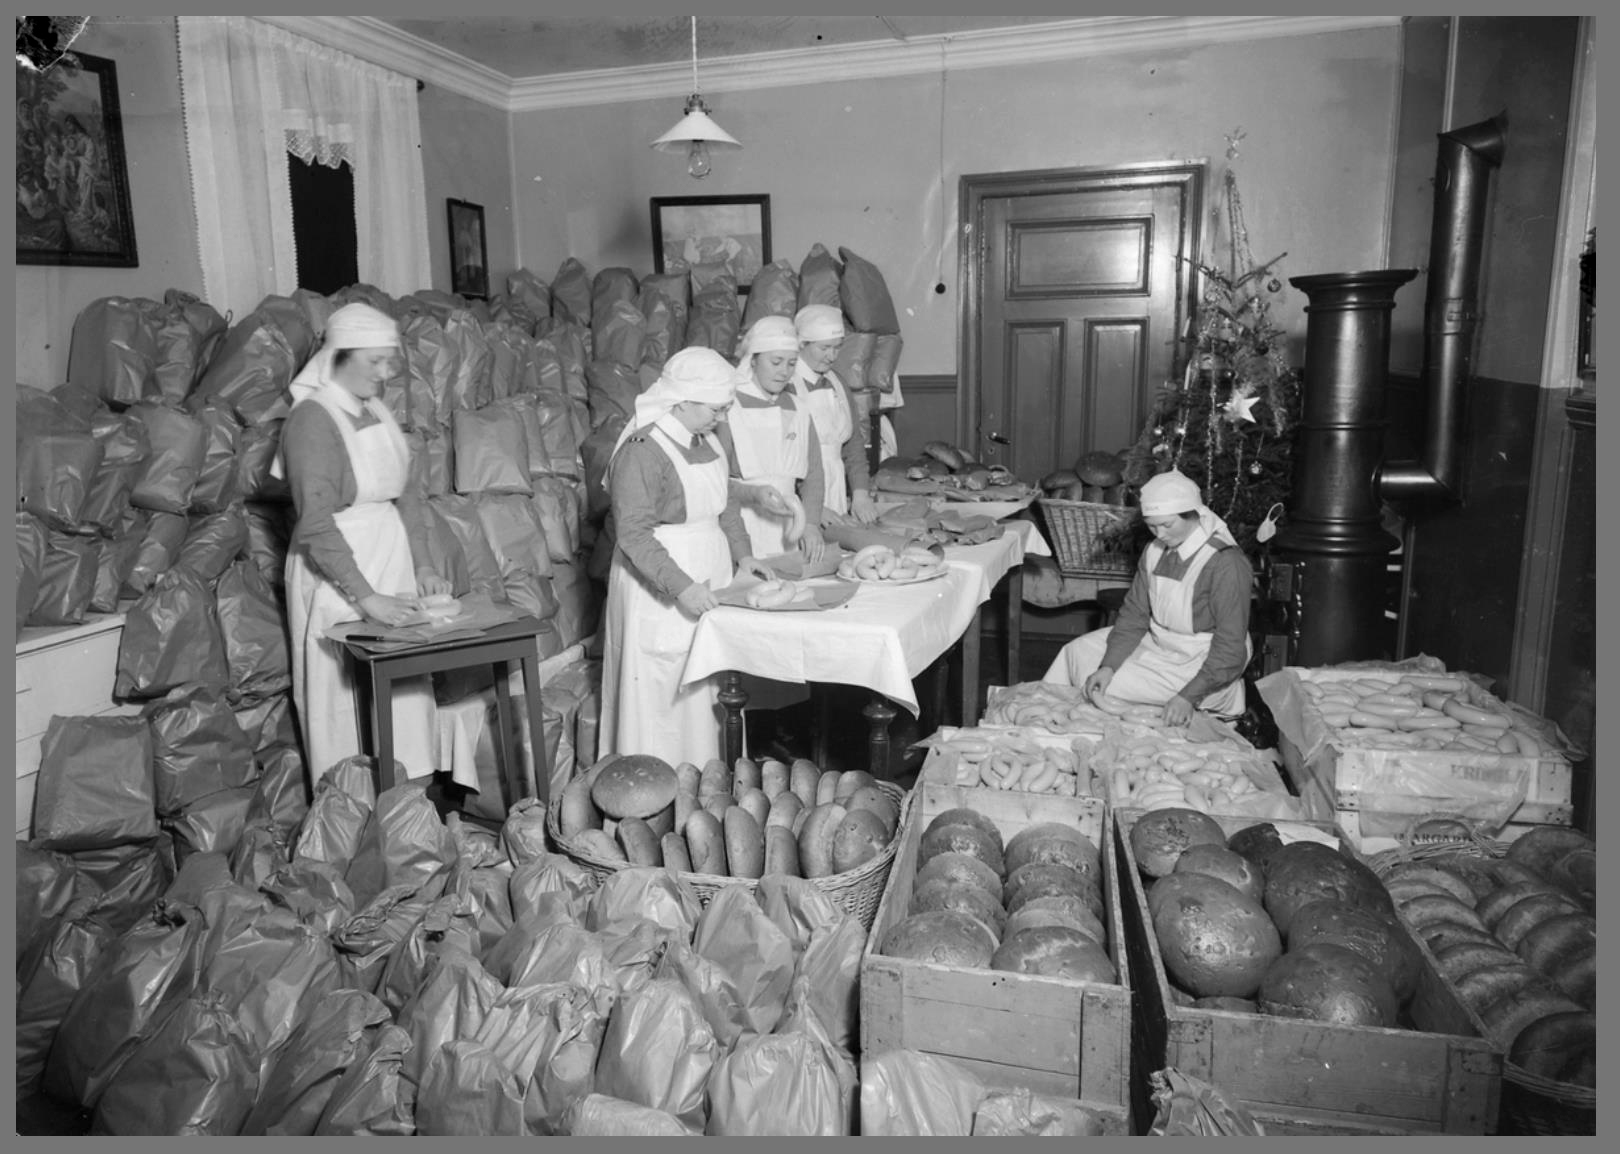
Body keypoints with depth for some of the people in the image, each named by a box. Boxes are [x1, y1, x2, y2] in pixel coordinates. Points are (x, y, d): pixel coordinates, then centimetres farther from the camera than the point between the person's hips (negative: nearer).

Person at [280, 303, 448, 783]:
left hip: (391, 562, 7)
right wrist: (366, 598, -23)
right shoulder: (312, 419, -14)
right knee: (348, 697, 2)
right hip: (337, 573, -7)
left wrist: (421, 565, 3)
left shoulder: (377, 411, 9)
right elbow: (316, 526, -19)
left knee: (403, 692, 11)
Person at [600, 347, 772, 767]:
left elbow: (724, 503, 19)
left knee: (704, 692, 13)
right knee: (660, 693, 1)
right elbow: (634, 534, -21)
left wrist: (742, 555, 7)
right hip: (659, 591, -8)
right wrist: (681, 587, -28)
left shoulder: (705, 440, 9)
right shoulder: (642, 451, -18)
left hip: (706, 582, 8)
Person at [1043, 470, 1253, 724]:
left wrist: (1188, 697, -32)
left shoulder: (1226, 564, -26)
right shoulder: (1155, 551, -1)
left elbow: (1230, 650, -25)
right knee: (1077, 651, 5)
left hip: (1201, 670, -8)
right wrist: (1108, 665, -13)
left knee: (1108, 690, -18)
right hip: (1157, 644, 8)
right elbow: (1134, 615, 1)